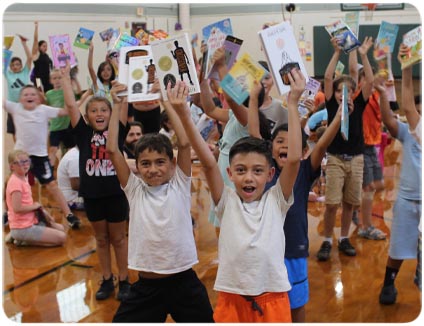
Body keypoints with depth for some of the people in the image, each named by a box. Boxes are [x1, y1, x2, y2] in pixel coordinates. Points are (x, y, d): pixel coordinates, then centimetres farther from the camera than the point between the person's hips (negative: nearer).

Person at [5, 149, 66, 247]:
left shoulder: (23, 179, 11)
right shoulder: (15, 182, -18)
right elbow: (17, 208, -26)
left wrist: (42, 211, 5)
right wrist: (35, 206, -11)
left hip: (31, 222, 9)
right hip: (23, 228, -9)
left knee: (60, 228, 20)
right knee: (61, 237, -10)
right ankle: (24, 240, -4)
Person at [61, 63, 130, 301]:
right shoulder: (83, 133, -2)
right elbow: (71, 105, -7)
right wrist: (66, 77, -4)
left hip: (116, 194, -1)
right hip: (92, 195, 2)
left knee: (119, 239, 11)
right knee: (101, 239, 15)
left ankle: (124, 281, 23)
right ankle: (107, 280, 28)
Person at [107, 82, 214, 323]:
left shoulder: (180, 185, -3)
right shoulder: (135, 189, -1)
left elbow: (184, 144, -14)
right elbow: (112, 149, -8)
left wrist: (171, 107, -8)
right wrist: (118, 107, -7)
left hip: (183, 282, 0)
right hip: (146, 285, 1)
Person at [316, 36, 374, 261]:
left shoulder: (358, 105, 3)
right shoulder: (332, 105, -1)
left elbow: (370, 81, -6)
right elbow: (327, 78, -10)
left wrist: (363, 55, -8)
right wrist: (337, 53, -10)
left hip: (356, 160, 2)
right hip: (335, 159, -2)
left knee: (349, 203, 10)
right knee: (332, 204, -6)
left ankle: (344, 239, 24)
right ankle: (327, 241, 8)